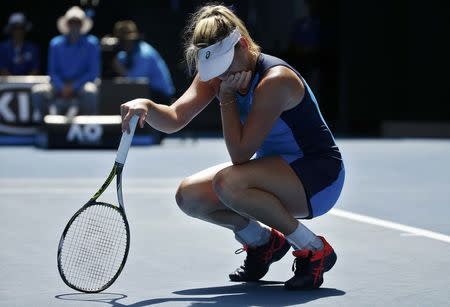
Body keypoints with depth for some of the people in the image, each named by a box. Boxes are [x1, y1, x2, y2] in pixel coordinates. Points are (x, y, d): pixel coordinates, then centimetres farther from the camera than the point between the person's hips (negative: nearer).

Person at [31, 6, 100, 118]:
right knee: (37, 91, -27)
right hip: (61, 86, 2)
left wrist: (74, 86, -13)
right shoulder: (56, 44, 6)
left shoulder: (91, 43, 0)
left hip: (81, 84, -2)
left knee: (90, 92, -39)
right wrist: (62, 88, -13)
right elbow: (52, 72, 7)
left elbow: (94, 72, -2)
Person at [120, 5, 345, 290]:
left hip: (319, 174, -8)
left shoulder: (275, 80, -27)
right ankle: (263, 241, 17)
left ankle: (314, 250, -16)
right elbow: (174, 119, -8)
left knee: (228, 183, -33)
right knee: (189, 195, -6)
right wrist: (146, 106, -28)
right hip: (276, 171, 8)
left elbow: (240, 154, -27)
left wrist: (227, 95, -23)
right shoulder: (215, 74, -3)